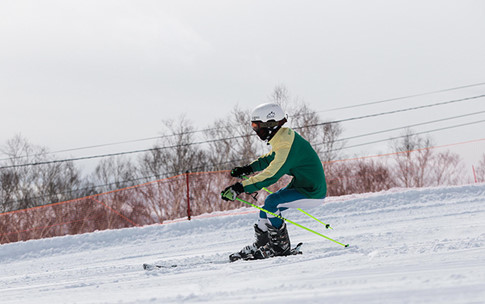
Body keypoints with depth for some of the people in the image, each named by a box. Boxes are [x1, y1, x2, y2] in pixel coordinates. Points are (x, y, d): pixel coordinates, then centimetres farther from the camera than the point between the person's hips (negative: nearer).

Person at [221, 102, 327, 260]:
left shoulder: (286, 146, -25)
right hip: (302, 186, 10)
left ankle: (281, 246, -6)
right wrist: (247, 169, 21)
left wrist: (240, 188, -37)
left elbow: (271, 175, -34)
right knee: (270, 204, 9)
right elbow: (271, 159, 27)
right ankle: (261, 244, 17)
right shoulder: (285, 136, 6)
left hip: (312, 193, -10)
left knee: (271, 203, -19)